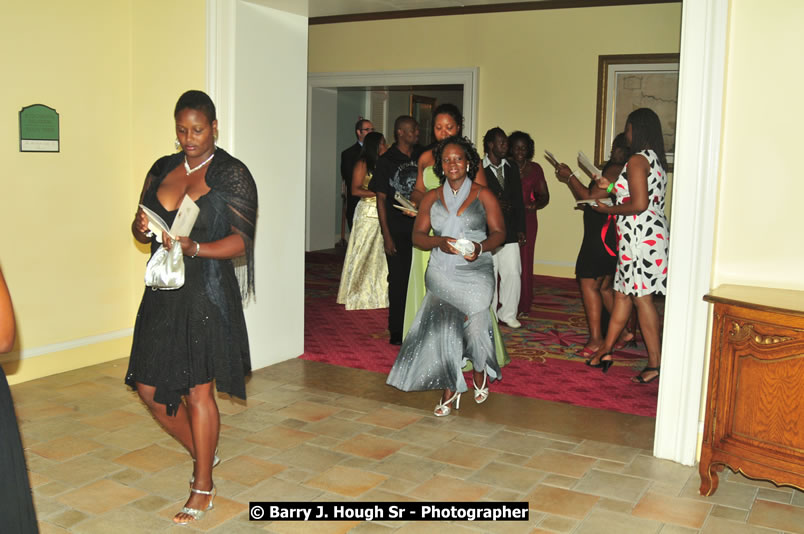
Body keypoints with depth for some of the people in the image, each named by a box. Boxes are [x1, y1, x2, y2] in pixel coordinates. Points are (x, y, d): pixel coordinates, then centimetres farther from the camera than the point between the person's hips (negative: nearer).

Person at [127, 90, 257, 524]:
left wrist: (194, 247, -26)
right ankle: (201, 453, 34)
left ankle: (203, 487, 17)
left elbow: (241, 242, -11)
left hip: (208, 295, -6)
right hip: (162, 293, 6)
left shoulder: (232, 174, -5)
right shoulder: (162, 169, 12)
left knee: (198, 390, -1)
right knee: (150, 388, 9)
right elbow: (141, 230, 15)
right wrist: (141, 229, -9)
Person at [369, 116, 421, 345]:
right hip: (397, 231, -3)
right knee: (398, 280, 3)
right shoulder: (386, 161, -2)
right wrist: (387, 236, -8)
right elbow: (381, 200, -3)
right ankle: (397, 332, 13)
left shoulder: (422, 158, 9)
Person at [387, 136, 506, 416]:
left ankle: (480, 369, 19)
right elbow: (417, 235, 7)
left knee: (470, 320, -13)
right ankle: (451, 388, -2)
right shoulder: (431, 198, 12)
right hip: (442, 273, 1)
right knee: (443, 324, -14)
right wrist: (439, 242, -13)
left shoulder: (484, 195, 7)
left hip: (476, 271, -1)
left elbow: (499, 232, 3)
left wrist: (481, 247, -18)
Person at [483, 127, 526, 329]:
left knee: (513, 273, 1)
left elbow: (518, 201, 14)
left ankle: (508, 314, 15)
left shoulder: (512, 169, 14)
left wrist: (520, 229, 9)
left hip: (509, 232, 4)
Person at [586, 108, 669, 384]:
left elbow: (639, 204, -22)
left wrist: (608, 210, -8)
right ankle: (606, 349, 23)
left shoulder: (637, 160, -14)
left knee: (641, 297, -5)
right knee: (622, 292, 14)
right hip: (653, 233, 10)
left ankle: (655, 362, 0)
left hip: (641, 235, -10)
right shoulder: (655, 159, 15)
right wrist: (612, 186, 23)